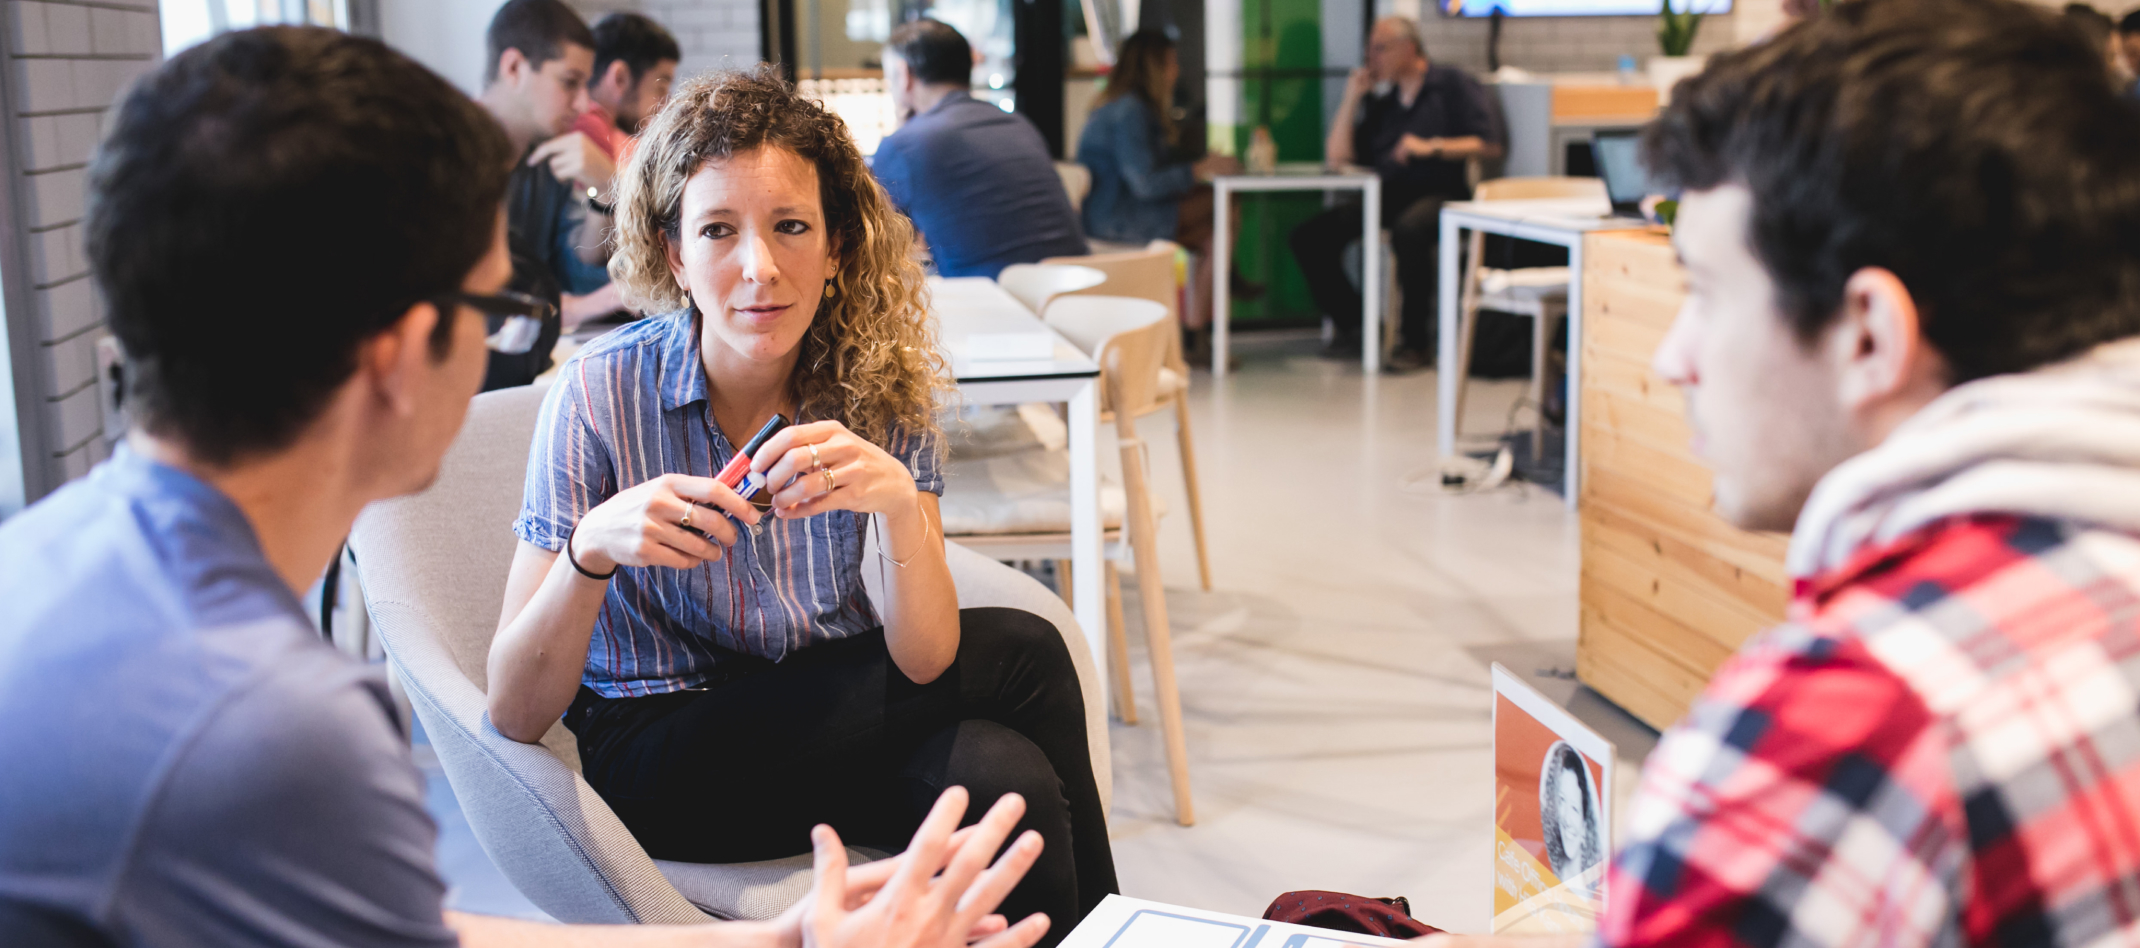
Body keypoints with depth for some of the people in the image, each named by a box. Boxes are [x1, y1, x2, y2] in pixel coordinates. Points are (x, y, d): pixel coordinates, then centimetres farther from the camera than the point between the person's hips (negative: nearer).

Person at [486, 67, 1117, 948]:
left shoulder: (880, 383, -8)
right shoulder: (601, 393, -17)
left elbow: (925, 661, -18)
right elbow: (516, 716, -18)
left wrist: (897, 501, -36)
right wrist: (593, 550, -36)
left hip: (831, 716, 3)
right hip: (658, 757, -3)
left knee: (1001, 775, -28)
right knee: (1020, 655, -20)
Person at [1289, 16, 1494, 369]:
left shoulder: (1454, 85, 6)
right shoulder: (1382, 100, 23)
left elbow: (1488, 144, -6)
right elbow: (1337, 157, 16)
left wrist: (1431, 148, -17)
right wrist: (1352, 98, 11)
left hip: (1441, 194, -6)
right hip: (1387, 195, 6)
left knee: (1409, 229, -41)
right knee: (1308, 237, -11)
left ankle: (1417, 341, -26)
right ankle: (1354, 327, -2)